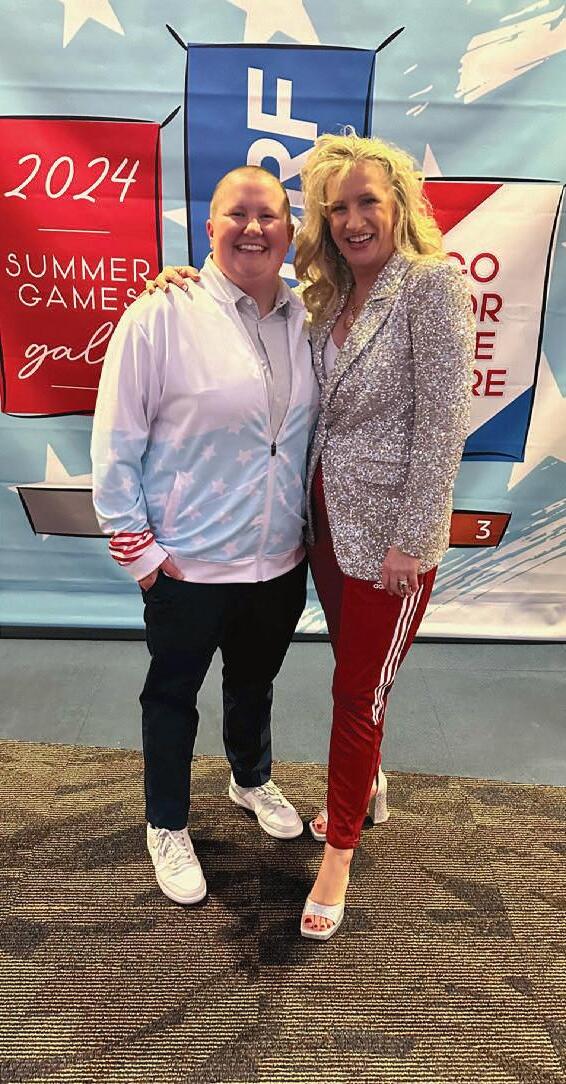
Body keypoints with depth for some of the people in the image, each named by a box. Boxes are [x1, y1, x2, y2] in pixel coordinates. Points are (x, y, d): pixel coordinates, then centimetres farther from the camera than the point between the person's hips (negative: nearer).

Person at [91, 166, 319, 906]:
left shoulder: (306, 319, 1)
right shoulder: (162, 315, -15)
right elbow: (115, 442, -12)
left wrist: (312, 525, 10)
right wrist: (135, 546, -12)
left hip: (281, 560, 5)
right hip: (187, 565, -4)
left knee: (255, 682, 25)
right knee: (173, 695, 16)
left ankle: (252, 781, 54)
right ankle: (166, 827, 40)